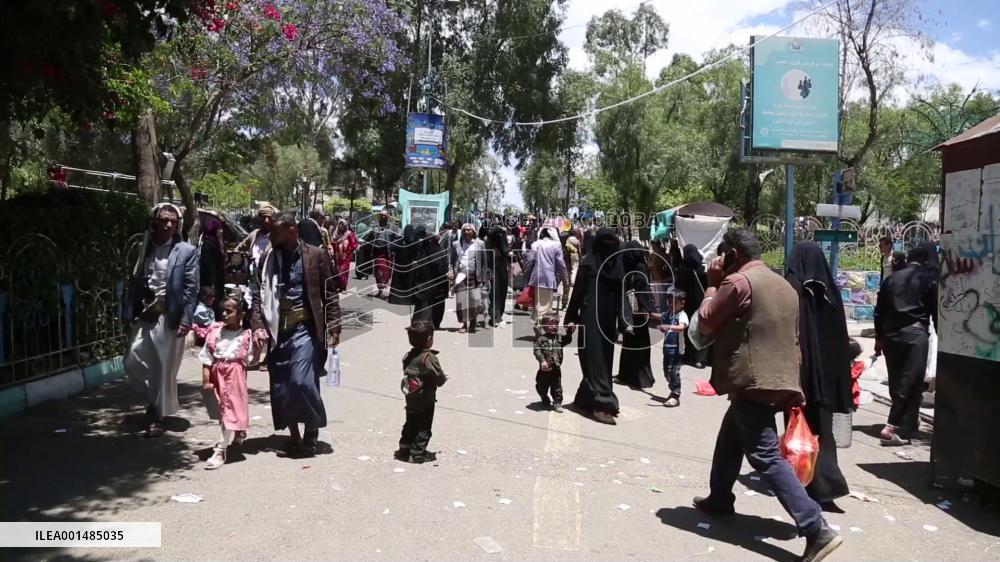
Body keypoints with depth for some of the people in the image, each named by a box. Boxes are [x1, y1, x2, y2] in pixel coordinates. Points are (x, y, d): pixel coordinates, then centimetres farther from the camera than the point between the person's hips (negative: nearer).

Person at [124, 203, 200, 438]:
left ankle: (158, 416, 14)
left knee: (164, 368, 1)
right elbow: (135, 282, 10)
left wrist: (185, 319, -14)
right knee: (134, 361, -1)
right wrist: (130, 312, 2)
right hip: (145, 314, 4)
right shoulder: (145, 248, 11)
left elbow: (191, 288, -7)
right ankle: (156, 402, 23)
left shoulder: (187, 251, -2)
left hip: (170, 316, -4)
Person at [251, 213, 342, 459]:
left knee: (301, 381, -14)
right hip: (278, 331, 4)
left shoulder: (316, 256, -1)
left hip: (305, 329, -4)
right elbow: (259, 295, 8)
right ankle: (294, 438, 21)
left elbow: (330, 294, -1)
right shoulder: (268, 258, 8)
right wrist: (258, 325, -5)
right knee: (280, 389, 5)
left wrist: (333, 327, -7)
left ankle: (311, 433, 9)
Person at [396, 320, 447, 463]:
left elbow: (407, 373, 9)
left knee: (410, 424, 20)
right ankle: (417, 454, 10)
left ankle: (404, 449, 27)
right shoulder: (429, 358, -23)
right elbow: (439, 379, -22)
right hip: (425, 399, -7)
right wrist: (444, 378, 2)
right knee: (424, 427, 5)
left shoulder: (408, 355, 1)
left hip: (411, 398, 7)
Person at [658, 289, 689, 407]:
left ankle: (675, 396, -1)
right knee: (666, 371, 15)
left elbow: (681, 327, -33)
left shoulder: (682, 315, -13)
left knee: (673, 372, -8)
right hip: (667, 347, 8)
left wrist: (670, 327, -46)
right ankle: (673, 392, 32)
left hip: (676, 349, -8)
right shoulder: (668, 314, 9)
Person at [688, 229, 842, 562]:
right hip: (777, 378, 10)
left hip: (753, 382, -10)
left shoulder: (738, 281, -11)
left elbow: (705, 323, -3)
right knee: (729, 440, 24)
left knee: (766, 457, -10)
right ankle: (719, 500, 37)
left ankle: (817, 530, -15)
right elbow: (788, 333, 20)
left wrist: (713, 284, 7)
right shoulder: (783, 285, 16)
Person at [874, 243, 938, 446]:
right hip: (915, 333, -5)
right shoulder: (929, 279, 3)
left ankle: (906, 421, 27)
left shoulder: (891, 279, 14)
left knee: (896, 382, 14)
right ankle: (896, 428, -10)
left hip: (890, 334, 5)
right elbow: (936, 310, 0)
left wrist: (879, 337, 19)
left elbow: (879, 311, 13)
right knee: (911, 383, -4)